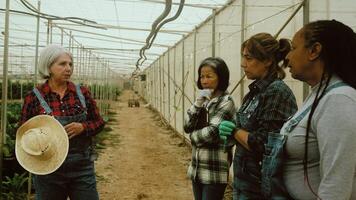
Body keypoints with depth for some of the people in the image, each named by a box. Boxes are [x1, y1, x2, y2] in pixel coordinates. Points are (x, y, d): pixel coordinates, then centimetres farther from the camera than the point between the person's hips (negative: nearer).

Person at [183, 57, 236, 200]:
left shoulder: (225, 101, -12)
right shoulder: (204, 100, 10)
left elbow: (212, 133, -20)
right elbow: (187, 127, 0)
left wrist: (193, 135, -2)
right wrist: (198, 103, -9)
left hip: (214, 172, -7)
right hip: (197, 168, 7)